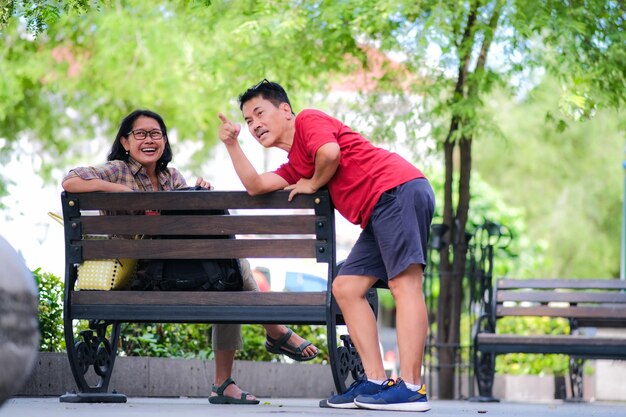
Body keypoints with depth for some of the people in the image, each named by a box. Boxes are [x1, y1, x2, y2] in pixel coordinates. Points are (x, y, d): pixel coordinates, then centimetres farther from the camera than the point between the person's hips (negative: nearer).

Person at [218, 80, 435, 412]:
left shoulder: (308, 120, 6)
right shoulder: (295, 167, 30)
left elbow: (329, 151, -13)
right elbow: (255, 185, 21)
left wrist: (314, 184, 4)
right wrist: (232, 143, 22)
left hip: (398, 189, -10)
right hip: (378, 213, 10)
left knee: (404, 283, -15)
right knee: (346, 288, 7)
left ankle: (411, 388, -22)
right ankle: (375, 381, 0)